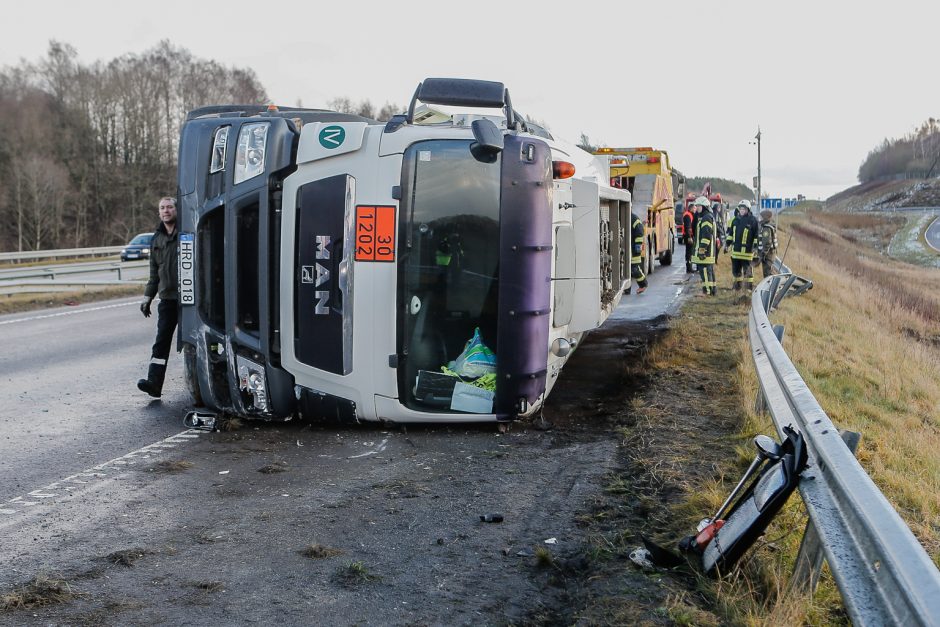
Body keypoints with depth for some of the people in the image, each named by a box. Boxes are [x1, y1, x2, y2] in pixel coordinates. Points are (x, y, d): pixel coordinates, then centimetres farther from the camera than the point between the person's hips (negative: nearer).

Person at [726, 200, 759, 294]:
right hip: (735, 250, 6)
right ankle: (738, 285, 27)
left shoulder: (753, 221, -7)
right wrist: (728, 244, 17)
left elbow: (756, 236, -8)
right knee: (735, 270, 13)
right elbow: (730, 233, 19)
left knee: (747, 270, -1)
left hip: (747, 251, -6)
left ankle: (750, 286, 8)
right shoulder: (735, 219, 10)